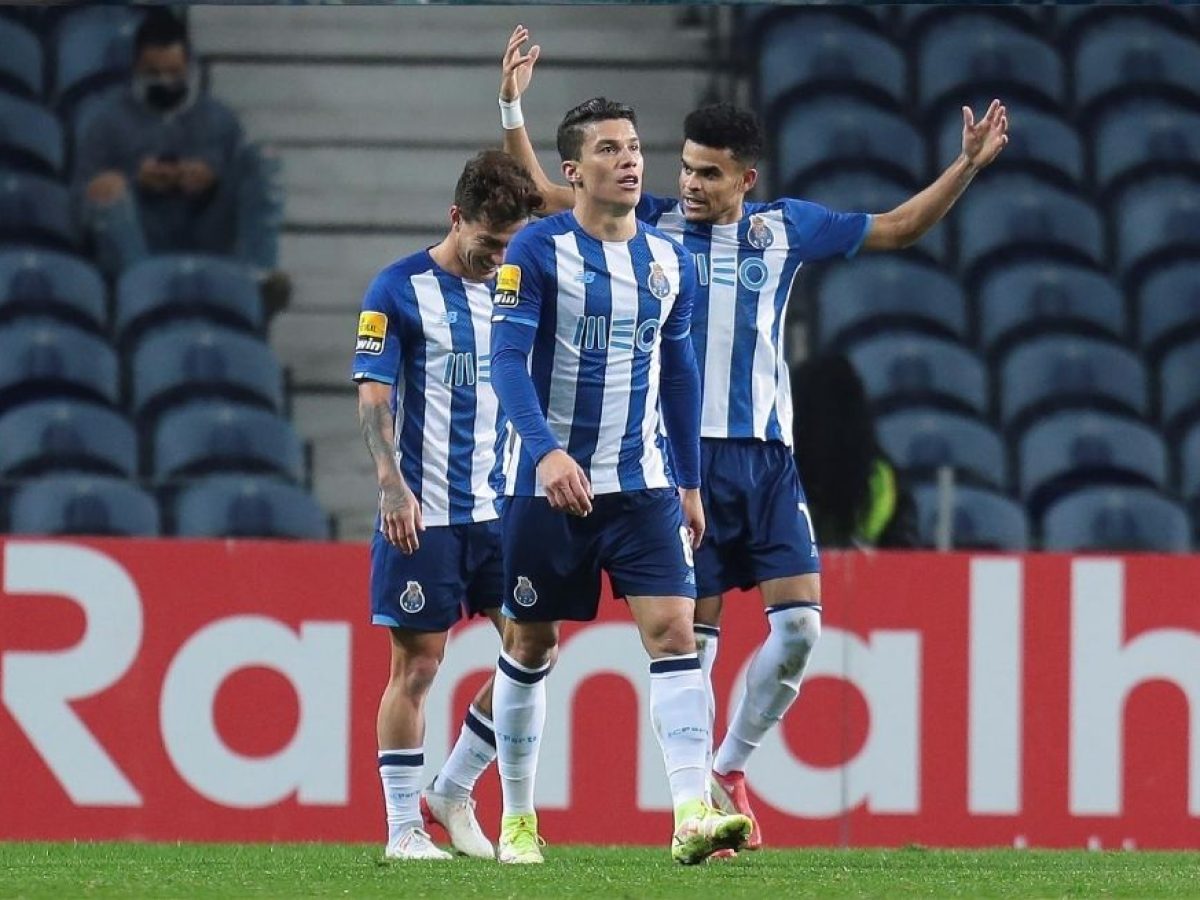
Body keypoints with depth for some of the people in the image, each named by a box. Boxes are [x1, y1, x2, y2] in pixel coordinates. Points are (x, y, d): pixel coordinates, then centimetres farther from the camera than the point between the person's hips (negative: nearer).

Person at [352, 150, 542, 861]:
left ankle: (453, 790, 16)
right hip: (424, 512, -6)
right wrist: (393, 486, -21)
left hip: (499, 507, 6)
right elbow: (373, 397, -11)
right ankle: (404, 828, 6)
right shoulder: (399, 289, -6)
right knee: (418, 663, -2)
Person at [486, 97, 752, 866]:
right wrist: (546, 449, -31)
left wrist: (692, 483, 17)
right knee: (530, 646, 7)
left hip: (641, 484, 3)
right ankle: (517, 820, 21)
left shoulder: (670, 261, 7)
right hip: (547, 484, -3)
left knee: (673, 629, -12)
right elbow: (508, 360, -16)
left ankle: (693, 816, -20)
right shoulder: (538, 252, -8)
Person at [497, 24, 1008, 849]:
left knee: (800, 623, -7)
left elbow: (897, 228, 18)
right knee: (694, 633, -3)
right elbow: (545, 195, 6)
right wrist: (514, 108, -4)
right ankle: (701, 805, 5)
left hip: (767, 455, 3)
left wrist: (967, 165, 9)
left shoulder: (785, 228, 8)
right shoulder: (653, 225, 3)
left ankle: (730, 769, 12)